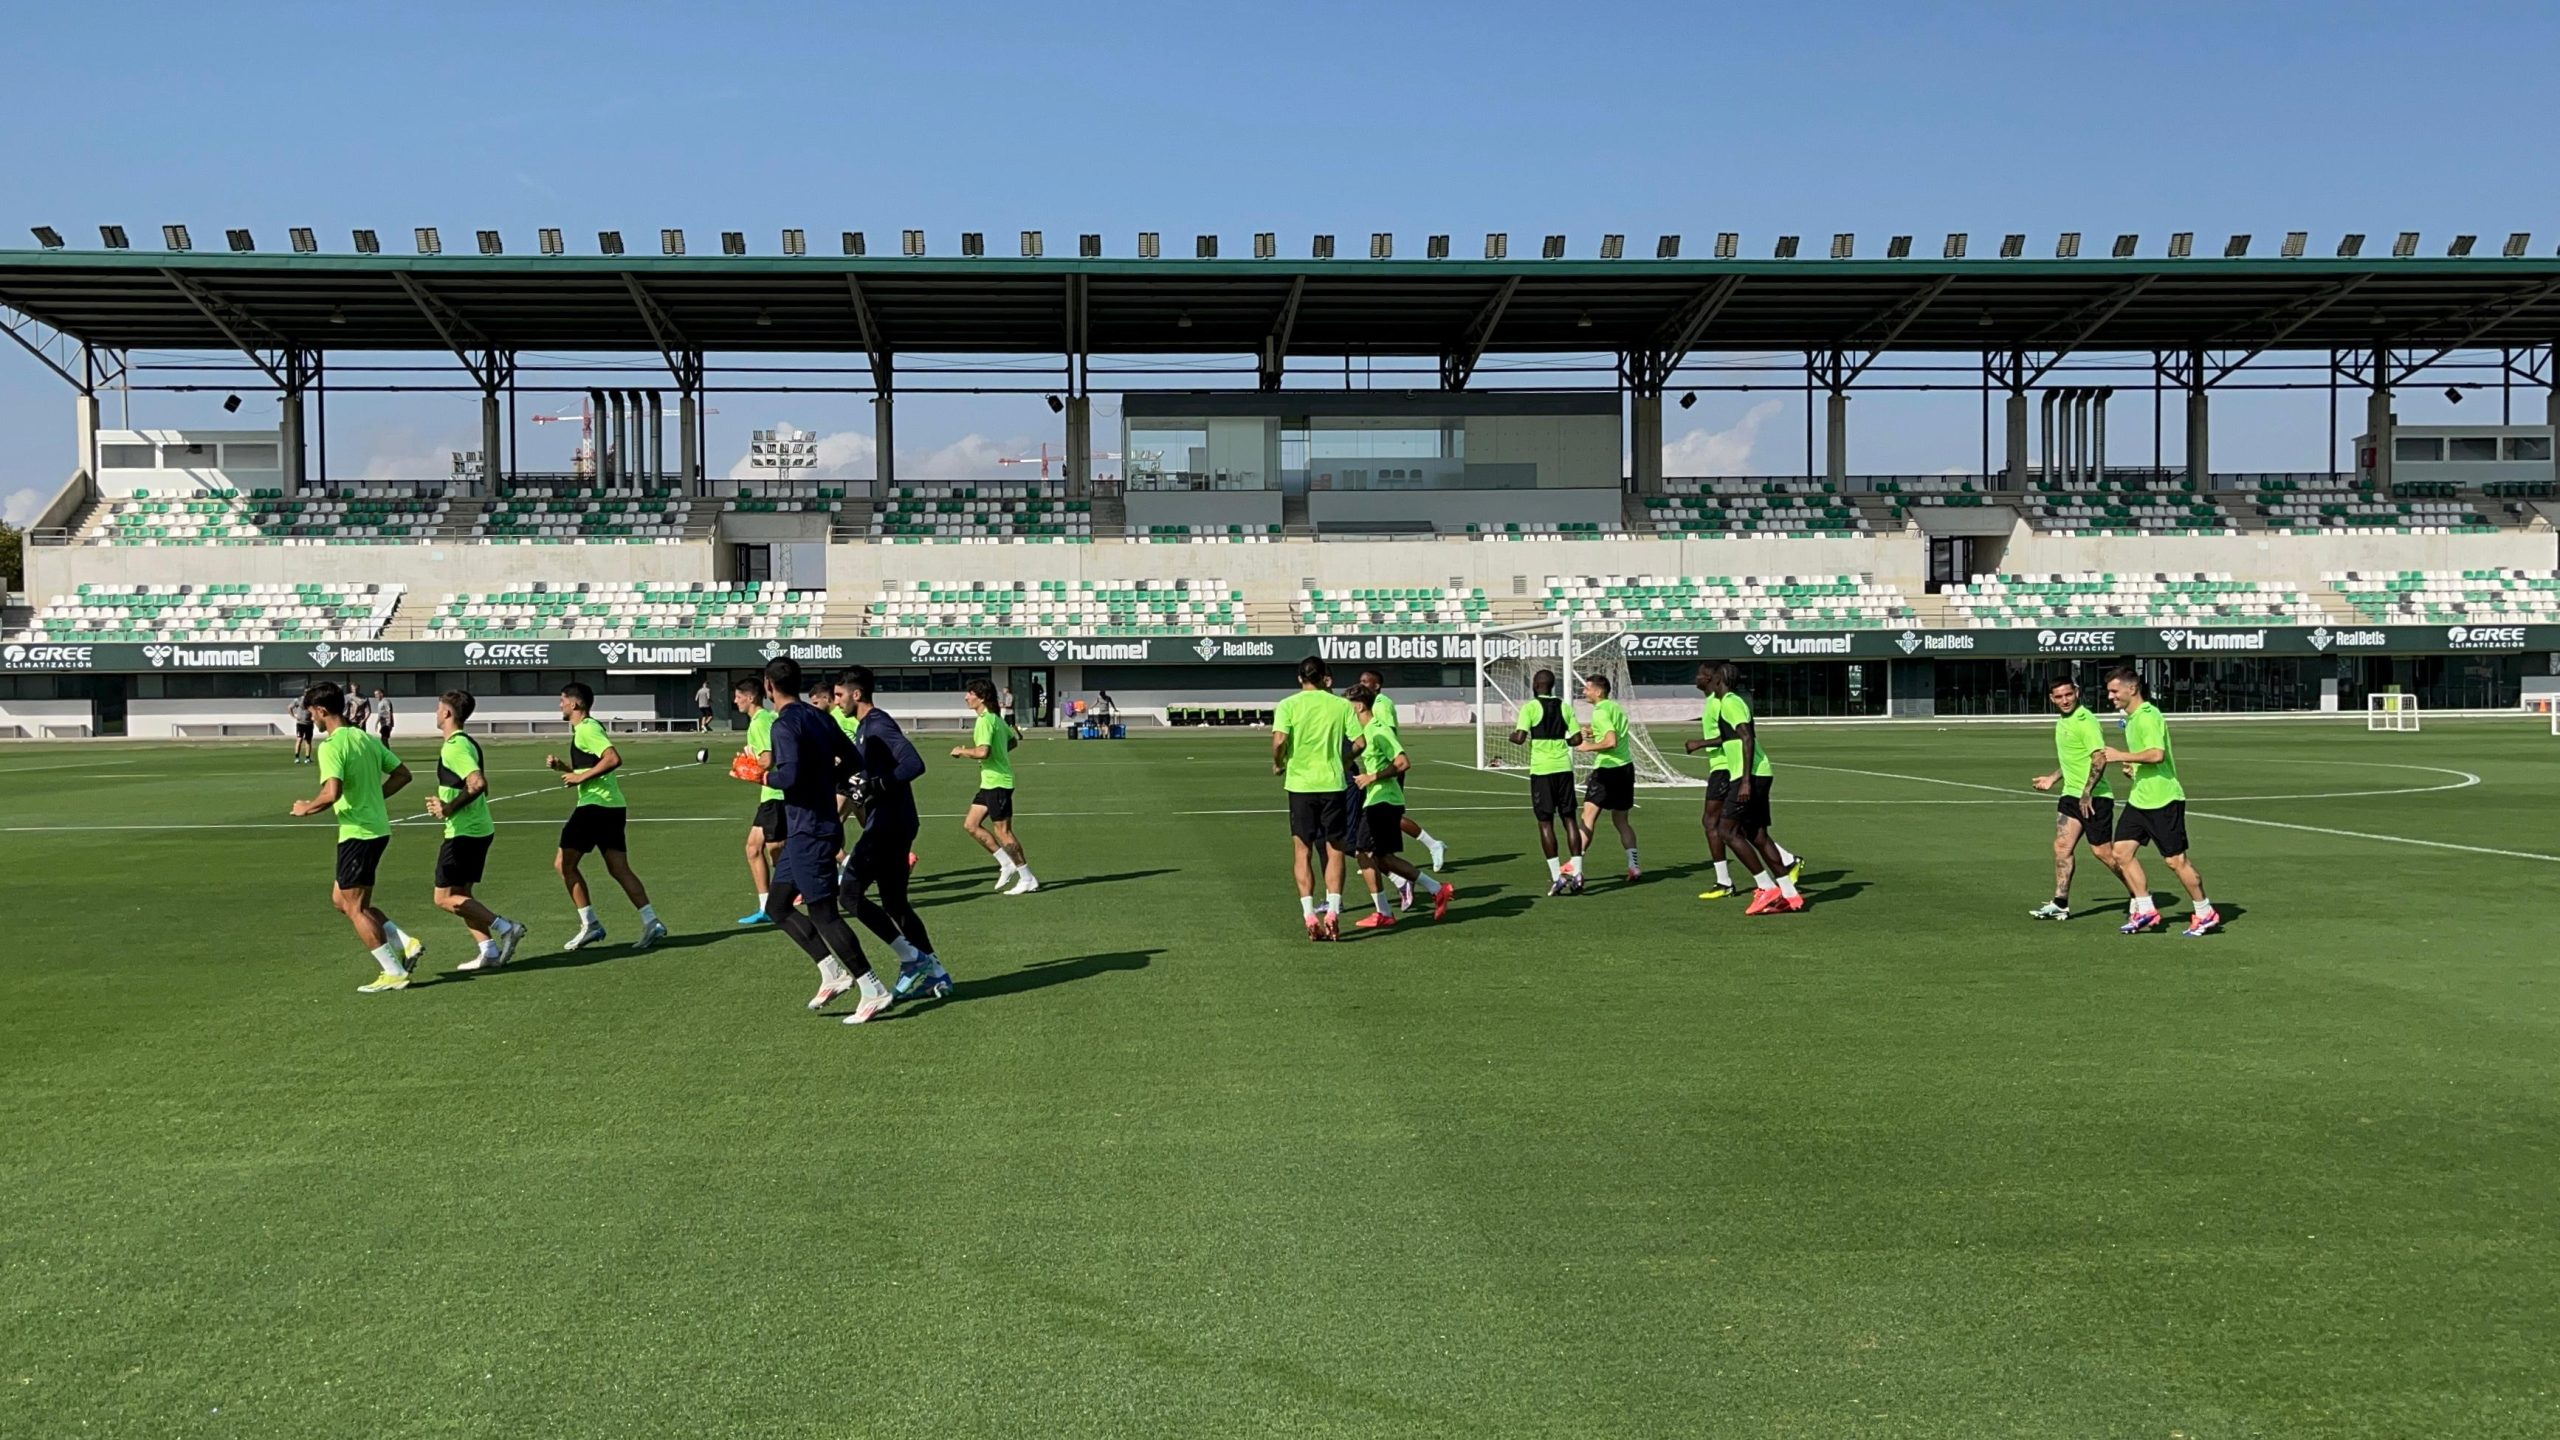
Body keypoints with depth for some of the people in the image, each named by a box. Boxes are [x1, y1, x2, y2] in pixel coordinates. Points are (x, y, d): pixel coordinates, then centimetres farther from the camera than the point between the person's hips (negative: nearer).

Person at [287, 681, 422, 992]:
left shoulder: (331, 746, -16)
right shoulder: (367, 738, 10)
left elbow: (331, 793, -26)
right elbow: (402, 774, 14)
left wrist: (306, 808, -8)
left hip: (357, 834, -9)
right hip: (377, 829, 9)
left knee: (355, 908, 2)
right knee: (341, 899, 19)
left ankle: (394, 973, 5)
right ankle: (406, 944, 13)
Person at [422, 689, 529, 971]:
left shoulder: (454, 747, -17)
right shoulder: (468, 743, 13)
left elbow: (478, 783, -30)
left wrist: (449, 808, -20)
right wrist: (445, 802, 13)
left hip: (463, 833, -10)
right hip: (479, 829, 10)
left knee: (444, 898, -3)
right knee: (460, 895, 13)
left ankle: (504, 927, -8)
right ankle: (490, 951, 9)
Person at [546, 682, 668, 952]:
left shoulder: (587, 728, -11)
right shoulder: (588, 728, 21)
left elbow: (613, 759, -25)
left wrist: (581, 777, -19)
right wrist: (563, 766, 16)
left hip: (595, 806, -10)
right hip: (613, 806, 10)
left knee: (564, 863, 0)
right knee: (619, 868, 5)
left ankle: (589, 924, 0)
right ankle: (651, 922, -3)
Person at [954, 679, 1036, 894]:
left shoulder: (985, 721, -17)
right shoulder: (996, 718, 13)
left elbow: (983, 752, -29)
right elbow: (1012, 741, 27)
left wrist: (962, 751, -13)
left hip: (998, 782, -10)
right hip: (990, 782, 10)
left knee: (1003, 831, -4)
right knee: (971, 824, 11)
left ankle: (1028, 879, 4)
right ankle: (1007, 864, 15)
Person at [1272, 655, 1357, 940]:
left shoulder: (1288, 705, -2)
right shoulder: (1342, 705, 2)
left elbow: (1279, 740, -14)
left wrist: (1278, 764, 4)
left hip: (1300, 784, 0)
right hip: (1333, 783, 0)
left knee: (1303, 852, 8)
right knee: (1334, 850, 9)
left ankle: (1310, 917, 3)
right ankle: (1332, 912, -1)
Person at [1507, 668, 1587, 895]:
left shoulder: (1530, 707, -5)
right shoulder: (1565, 707, 8)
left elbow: (1520, 738, -13)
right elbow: (1576, 739, 5)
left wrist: (1512, 736, 8)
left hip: (1541, 770, -4)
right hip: (1564, 768, 4)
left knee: (1545, 822, 2)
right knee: (1569, 819, 8)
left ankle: (1557, 877, -3)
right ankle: (1576, 873, 4)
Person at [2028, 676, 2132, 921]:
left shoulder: (2085, 721, -16)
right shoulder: (2062, 722, 13)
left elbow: (2099, 758, -22)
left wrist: (2087, 793, -24)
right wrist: (2053, 779, 27)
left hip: (2094, 797, -8)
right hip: (2071, 795, 8)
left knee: (2103, 852, -3)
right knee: (2062, 846, 0)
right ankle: (2060, 904, 2)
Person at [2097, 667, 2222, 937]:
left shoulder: (2148, 716, -17)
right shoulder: (2132, 718, 14)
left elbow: (2157, 753, -30)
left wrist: (2121, 756, -22)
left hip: (2163, 800, -10)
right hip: (2139, 799, 10)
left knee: (2176, 860, -2)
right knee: (2122, 851, 2)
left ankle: (2205, 914, 13)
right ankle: (2146, 910, 9)